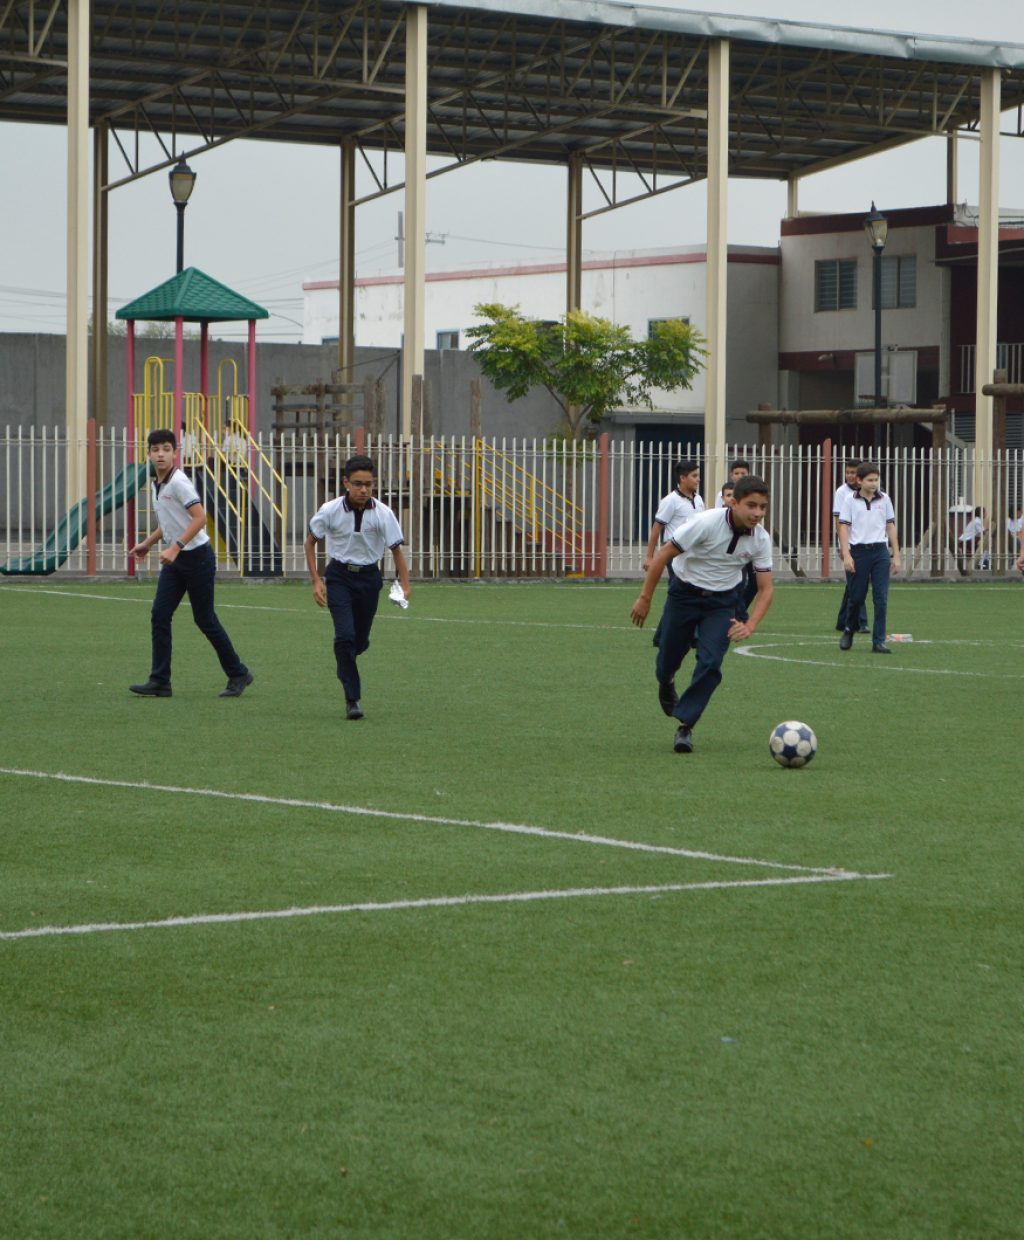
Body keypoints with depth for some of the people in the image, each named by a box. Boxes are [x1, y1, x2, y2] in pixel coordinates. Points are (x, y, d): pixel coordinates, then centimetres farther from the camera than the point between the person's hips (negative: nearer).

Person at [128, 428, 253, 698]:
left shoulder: (179, 482, -17)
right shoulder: (155, 483, 10)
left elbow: (200, 517, -25)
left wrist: (175, 548, -30)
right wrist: (148, 543, 18)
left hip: (197, 557, -8)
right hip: (174, 559, 8)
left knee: (205, 619, 0)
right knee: (160, 615, -3)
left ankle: (238, 674, 16)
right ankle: (159, 682, -2)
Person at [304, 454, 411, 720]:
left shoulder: (383, 513, -12)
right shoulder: (331, 511, -12)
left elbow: (396, 549, -4)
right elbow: (311, 541, 3)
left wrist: (405, 585, -15)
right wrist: (316, 580, -3)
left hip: (369, 578, 2)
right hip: (339, 576, -2)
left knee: (360, 641, 7)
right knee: (345, 635, -18)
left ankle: (344, 665, 44)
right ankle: (352, 699, -11)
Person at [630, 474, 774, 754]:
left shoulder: (761, 539, -16)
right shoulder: (707, 522, -27)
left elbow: (766, 589, -8)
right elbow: (663, 555, -19)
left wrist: (750, 626, -24)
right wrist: (645, 598, -16)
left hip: (724, 601, 2)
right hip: (685, 592, -2)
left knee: (710, 662, -16)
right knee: (668, 660, 7)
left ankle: (685, 725, -4)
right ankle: (666, 685, 45)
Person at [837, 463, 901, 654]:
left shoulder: (884, 499, 7)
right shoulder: (850, 500, 1)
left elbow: (890, 526, 11)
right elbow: (843, 527, -1)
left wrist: (896, 555, 8)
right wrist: (846, 556, -11)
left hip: (880, 551, 2)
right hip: (858, 551, -2)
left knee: (881, 598, -4)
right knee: (856, 597, 5)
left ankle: (879, 641, -1)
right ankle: (848, 630, 30)